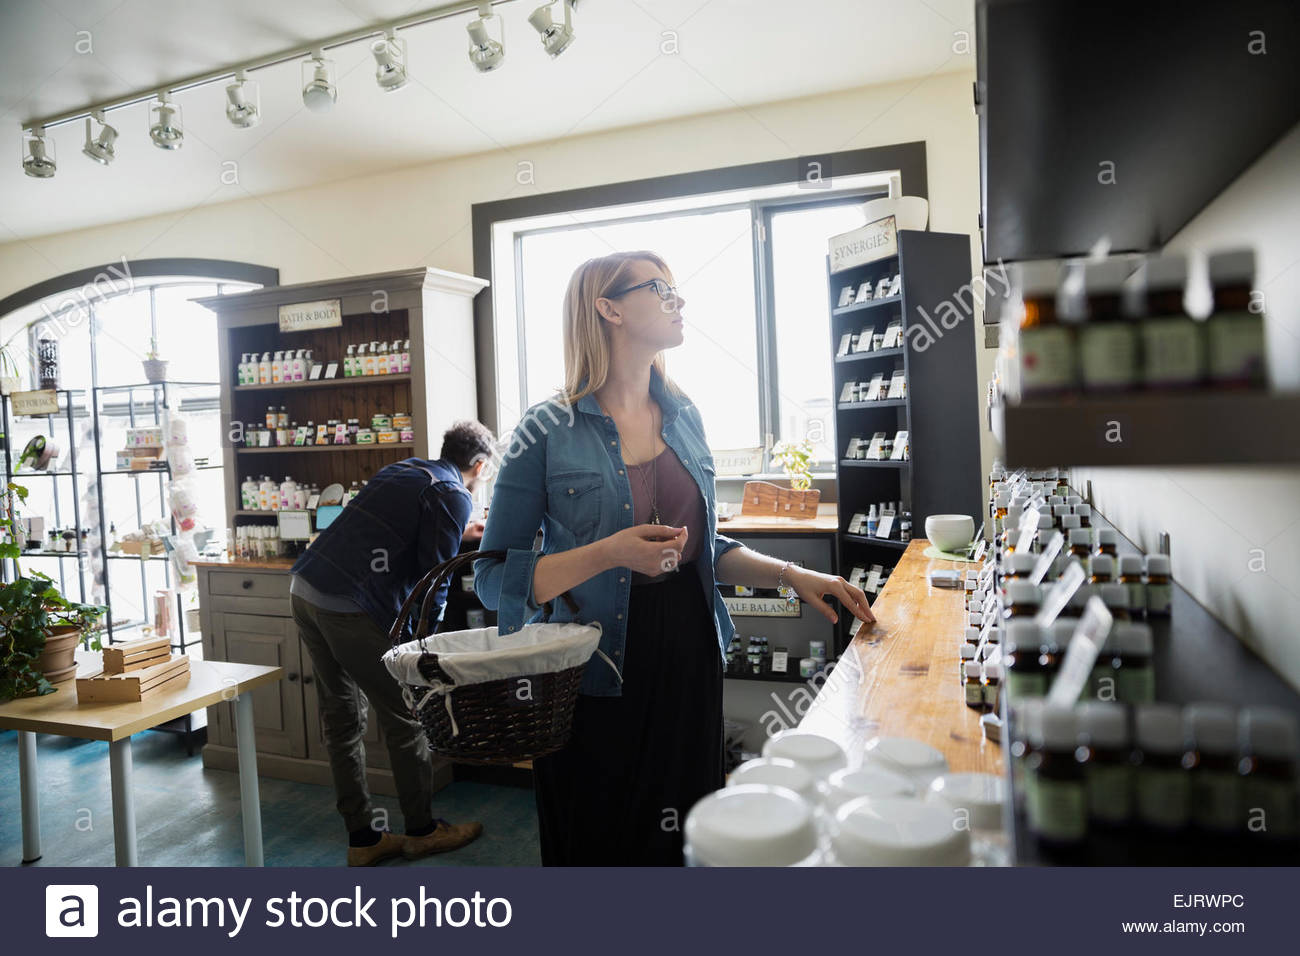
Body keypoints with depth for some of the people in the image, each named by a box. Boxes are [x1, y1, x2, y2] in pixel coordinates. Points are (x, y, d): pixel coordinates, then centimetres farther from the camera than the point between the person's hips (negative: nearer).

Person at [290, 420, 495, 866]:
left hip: (304, 587, 9)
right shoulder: (453, 496, -5)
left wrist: (457, 534, 41)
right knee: (404, 718, 6)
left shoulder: (404, 469, 19)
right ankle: (422, 830, 21)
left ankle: (362, 838, 25)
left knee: (342, 719, 14)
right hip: (350, 607, -9)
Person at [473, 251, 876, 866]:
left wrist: (791, 575, 2)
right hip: (600, 682, -5)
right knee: (602, 849, 13)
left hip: (689, 668, 5)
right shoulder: (550, 431, -11)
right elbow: (494, 578, -10)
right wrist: (609, 553, -22)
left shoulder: (684, 418, 6)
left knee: (683, 845, 17)